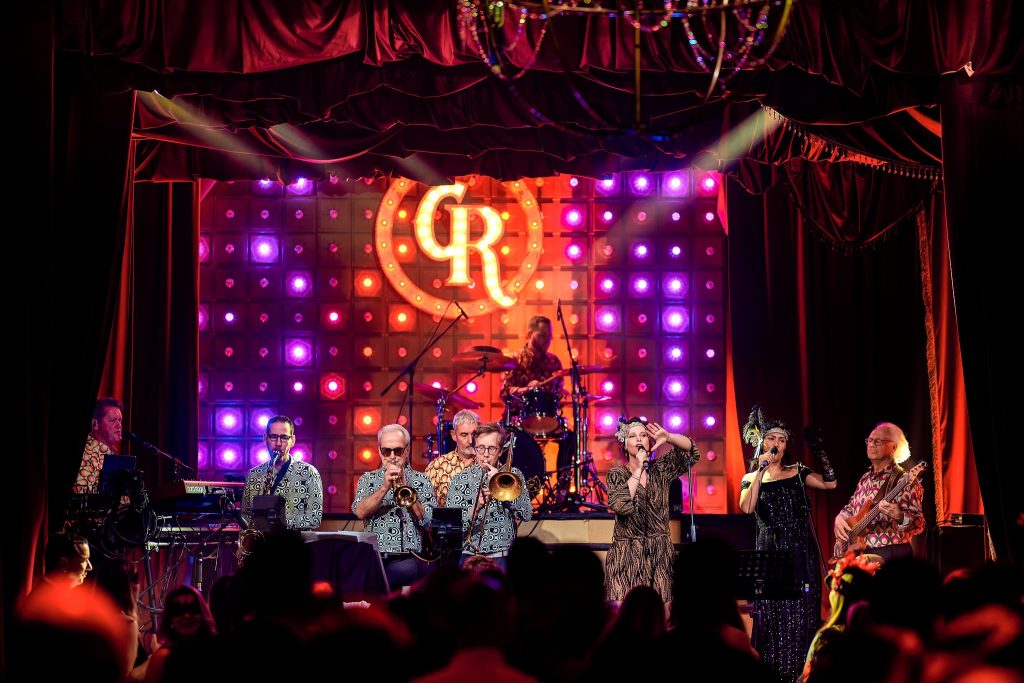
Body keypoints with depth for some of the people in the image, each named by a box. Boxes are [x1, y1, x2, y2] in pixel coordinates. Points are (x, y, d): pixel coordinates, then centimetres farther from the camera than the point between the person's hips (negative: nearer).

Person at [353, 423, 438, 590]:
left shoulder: (421, 481, 12)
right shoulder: (368, 479, 17)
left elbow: (430, 521, 0)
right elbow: (360, 512, -1)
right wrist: (385, 487, -11)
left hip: (408, 558, 0)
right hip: (375, 557, 1)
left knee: (406, 570, -35)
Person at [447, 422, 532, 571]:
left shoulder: (513, 475, 10)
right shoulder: (460, 480, 8)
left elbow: (526, 515, -2)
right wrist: (475, 507, -16)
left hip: (503, 556, 0)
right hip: (470, 554, 0)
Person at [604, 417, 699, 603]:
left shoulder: (660, 469, 8)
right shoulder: (617, 474, 0)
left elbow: (691, 450, 1)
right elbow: (620, 505, -18)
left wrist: (669, 438, -17)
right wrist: (638, 470, -15)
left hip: (660, 554, 3)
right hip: (627, 555, -2)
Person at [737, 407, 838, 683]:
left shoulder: (798, 471, 10)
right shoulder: (750, 479, 8)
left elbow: (830, 483, -4)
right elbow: (747, 507, -12)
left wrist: (819, 449, -9)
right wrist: (761, 470, -13)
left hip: (801, 551, 1)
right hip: (770, 551, -1)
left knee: (801, 612, 0)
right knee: (771, 613, -2)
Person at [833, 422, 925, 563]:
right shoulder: (865, 479, 15)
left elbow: (918, 524, -13)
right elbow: (850, 508, 27)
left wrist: (898, 517, -33)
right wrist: (840, 519, 6)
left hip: (889, 555, -7)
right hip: (859, 554, 7)